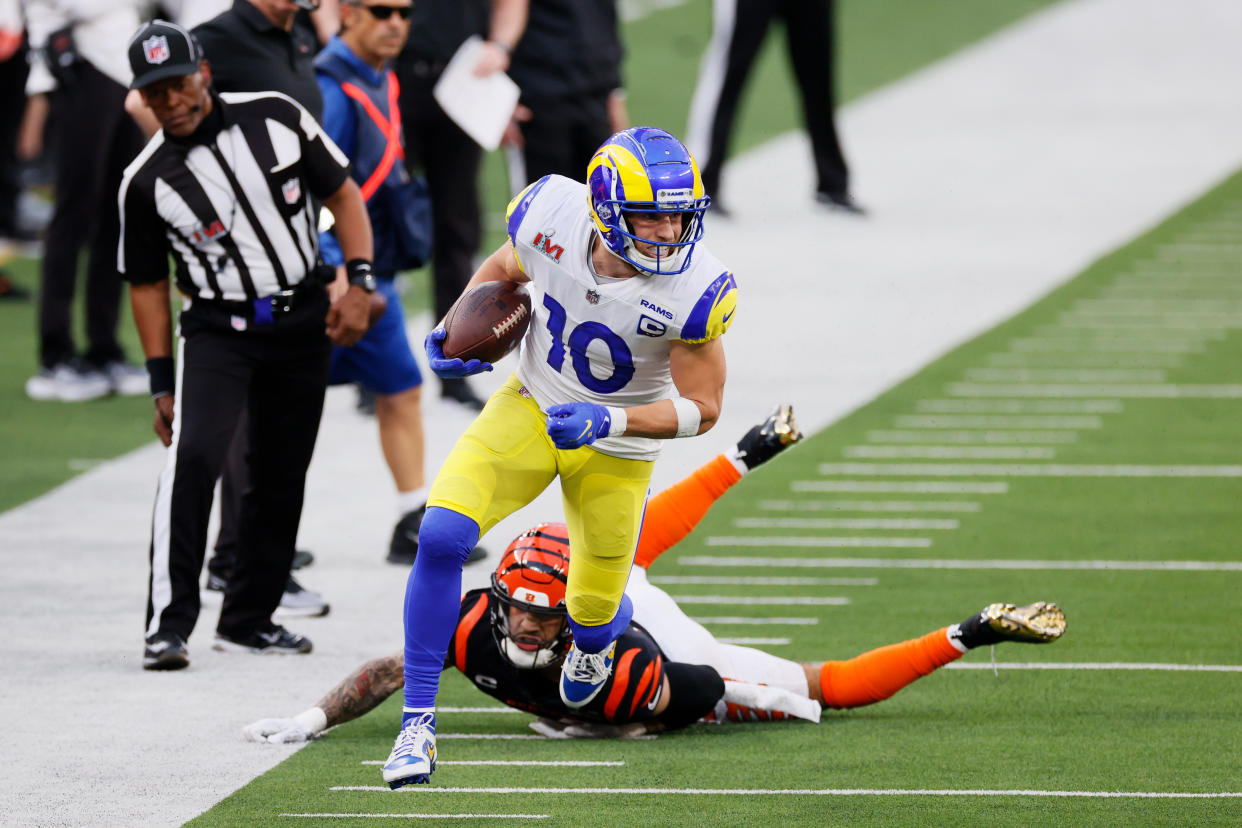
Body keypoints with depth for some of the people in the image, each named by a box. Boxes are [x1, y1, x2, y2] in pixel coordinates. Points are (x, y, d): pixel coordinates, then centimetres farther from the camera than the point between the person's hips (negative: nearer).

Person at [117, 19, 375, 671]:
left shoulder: (275, 117, -2)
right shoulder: (146, 182, -5)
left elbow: (343, 195, 5)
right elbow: (148, 284, 3)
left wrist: (359, 281, -6)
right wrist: (162, 382, 0)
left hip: (303, 323, 3)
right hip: (217, 330, -3)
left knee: (280, 476, 7)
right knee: (194, 453, -23)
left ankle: (248, 619, 22)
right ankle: (169, 623, -24)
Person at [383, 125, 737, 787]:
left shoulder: (694, 291, -28)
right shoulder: (553, 216, -22)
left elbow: (700, 409, -17)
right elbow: (505, 268, 4)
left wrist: (609, 421, -32)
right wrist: (453, 332, -12)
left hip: (614, 452, -1)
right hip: (530, 408, 1)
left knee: (594, 610, 11)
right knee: (441, 535, -21)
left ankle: (593, 641, 55)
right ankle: (417, 722, -11)